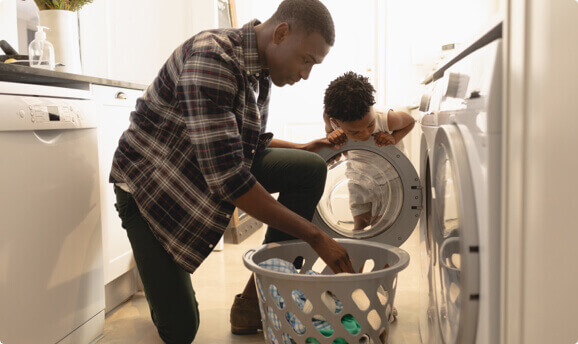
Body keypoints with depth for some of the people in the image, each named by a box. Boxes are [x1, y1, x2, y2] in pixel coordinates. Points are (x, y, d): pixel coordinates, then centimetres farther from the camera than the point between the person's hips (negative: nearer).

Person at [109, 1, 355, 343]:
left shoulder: (260, 71, -2)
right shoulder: (211, 58, -30)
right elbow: (226, 178, -36)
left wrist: (301, 148, 0)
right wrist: (315, 236, -32)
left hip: (212, 168, 8)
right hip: (150, 183, -7)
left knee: (311, 169, -13)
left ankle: (254, 302, -5)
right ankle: (156, 262, 25)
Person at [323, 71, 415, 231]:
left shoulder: (386, 119, -36)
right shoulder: (330, 118, -31)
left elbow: (410, 121, -13)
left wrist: (394, 139, -33)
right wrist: (332, 136, -30)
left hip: (390, 177, -2)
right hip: (358, 177, 2)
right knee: (360, 222, 11)